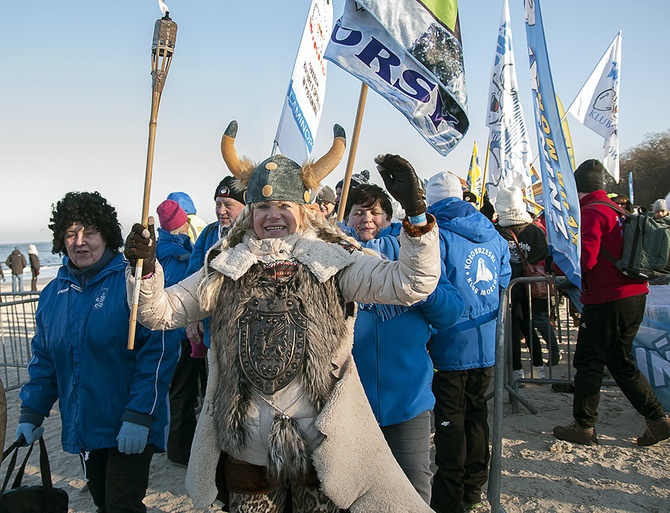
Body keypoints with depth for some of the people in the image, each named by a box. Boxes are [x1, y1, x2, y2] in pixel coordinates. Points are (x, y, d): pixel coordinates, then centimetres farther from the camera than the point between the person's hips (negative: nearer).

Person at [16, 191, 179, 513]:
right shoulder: (54, 293, 6)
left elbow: (157, 350, -19)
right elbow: (43, 359, 13)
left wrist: (139, 415, -22)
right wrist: (31, 411, 6)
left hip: (131, 428, -6)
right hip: (82, 427, 6)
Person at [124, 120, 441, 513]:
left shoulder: (333, 261, -4)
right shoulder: (227, 267, 3)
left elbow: (411, 283, -15)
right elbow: (162, 311, 5)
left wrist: (416, 213, -28)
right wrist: (146, 269, -14)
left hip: (321, 447, -2)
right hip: (246, 450, 3)